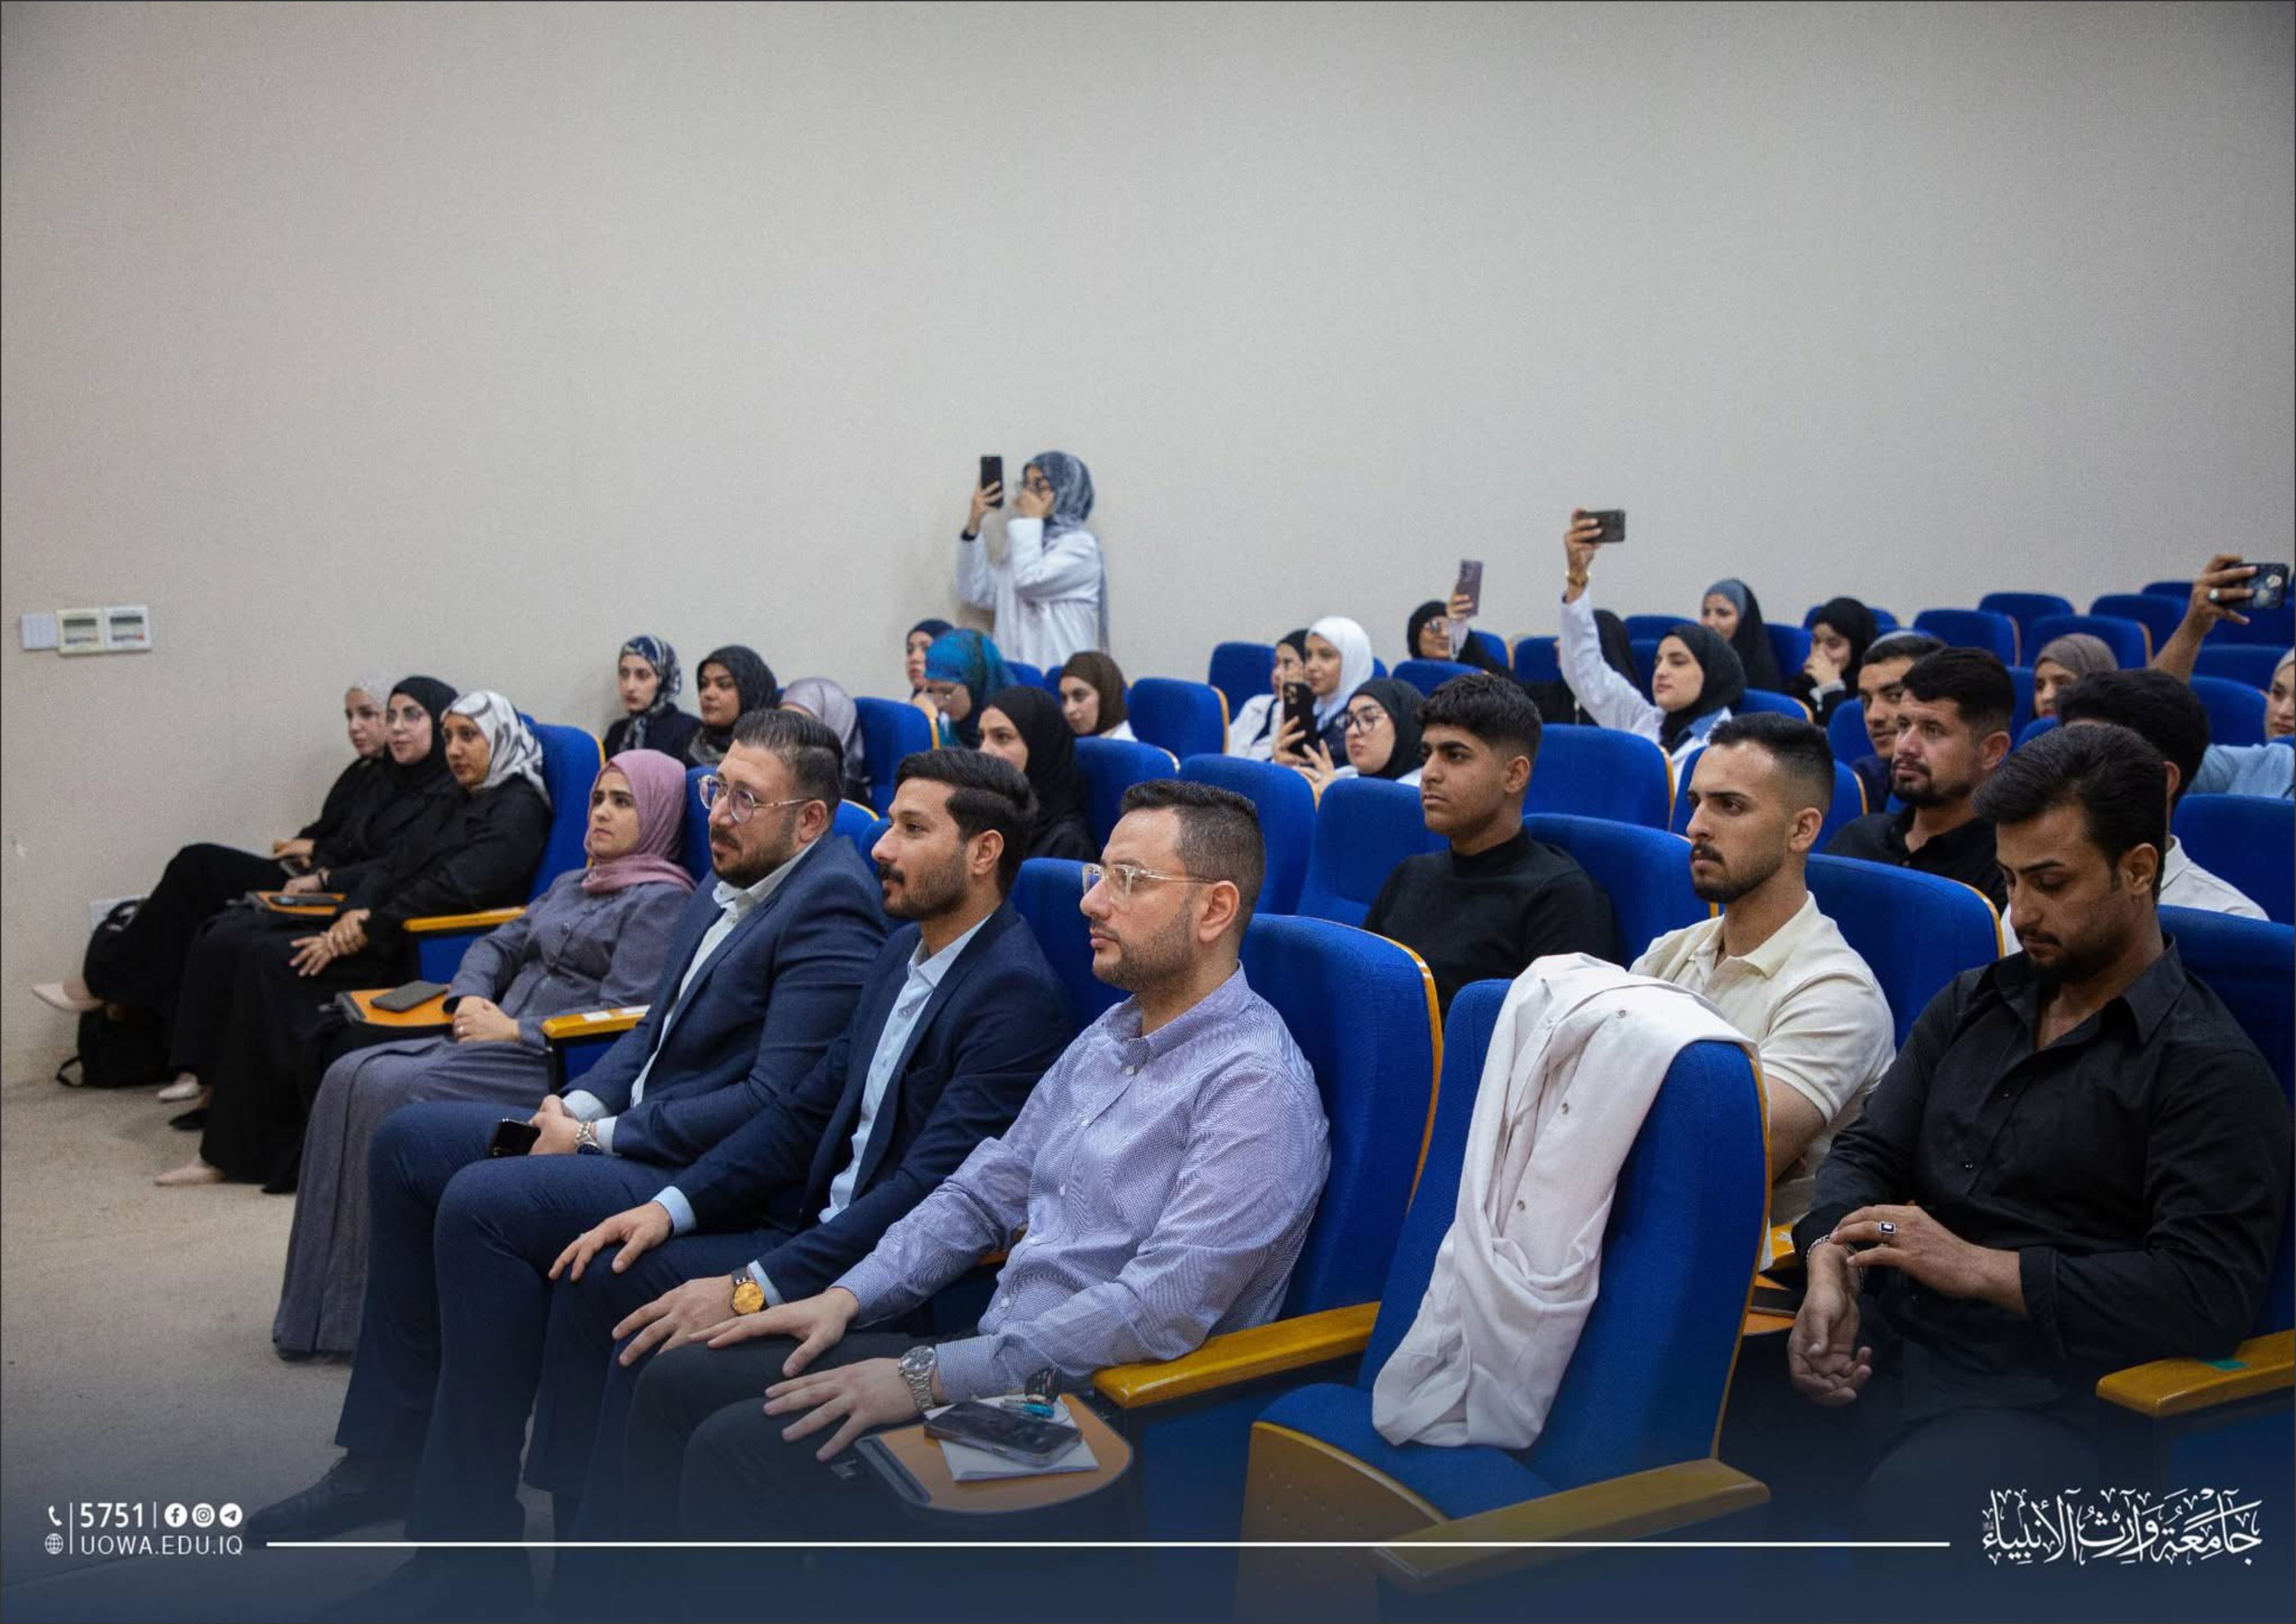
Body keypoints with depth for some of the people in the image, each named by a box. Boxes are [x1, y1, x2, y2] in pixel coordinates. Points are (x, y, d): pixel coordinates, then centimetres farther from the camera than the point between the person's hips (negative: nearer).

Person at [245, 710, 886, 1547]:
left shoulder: (830, 909, -19)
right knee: (409, 1140, 9)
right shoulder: (730, 885, 11)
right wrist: (582, 1105, -1)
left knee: (482, 1200, -26)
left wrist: (598, 1137, -16)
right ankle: (389, 1459, 15)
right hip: (635, 1124, 11)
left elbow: (774, 1103, -24)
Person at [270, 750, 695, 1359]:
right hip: (500, 1045, 9)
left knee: (395, 1089, -24)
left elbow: (622, 1013, -15)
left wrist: (514, 1029, -13)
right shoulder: (572, 885, 24)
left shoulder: (662, 900, -5)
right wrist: (471, 1000, 2)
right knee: (352, 1076, -10)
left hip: (560, 1066, -9)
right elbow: (501, 944, 24)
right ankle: (323, 1307, -9)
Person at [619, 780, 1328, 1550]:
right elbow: (985, 1190, 17)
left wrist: (930, 1378, -22)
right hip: (993, 1352, 9)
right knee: (679, 1381, 1)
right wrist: (848, 1296, 3)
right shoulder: (1108, 1038, 13)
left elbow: (1160, 1311, -25)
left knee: (740, 1449, -19)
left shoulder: (1257, 1088, -17)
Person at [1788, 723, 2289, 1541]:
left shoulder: (2211, 1068, -1)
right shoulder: (1972, 1004, 20)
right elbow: (1867, 1153, 14)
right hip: (1878, 1350, 6)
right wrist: (1829, 1273, -8)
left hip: (2034, 1399, -5)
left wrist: (1980, 1268, -14)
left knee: (1891, 1530, -36)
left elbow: (2208, 1295, -12)